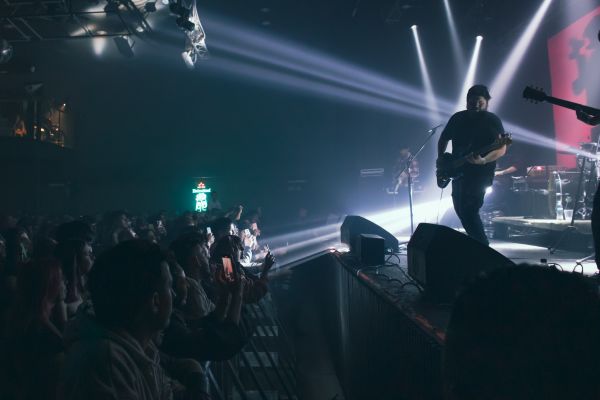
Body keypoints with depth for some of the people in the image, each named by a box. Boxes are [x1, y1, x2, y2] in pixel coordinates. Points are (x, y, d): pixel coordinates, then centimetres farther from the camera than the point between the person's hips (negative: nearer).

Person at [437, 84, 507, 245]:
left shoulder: (493, 121, -5)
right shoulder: (458, 118, 8)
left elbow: (501, 148, -13)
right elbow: (443, 139, 19)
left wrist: (483, 161, -29)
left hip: (480, 173, -6)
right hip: (459, 171, 7)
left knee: (468, 210, -17)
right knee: (461, 209, 13)